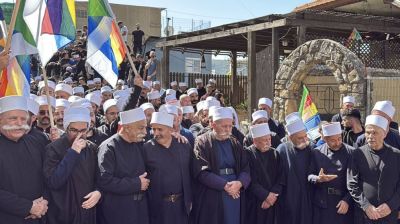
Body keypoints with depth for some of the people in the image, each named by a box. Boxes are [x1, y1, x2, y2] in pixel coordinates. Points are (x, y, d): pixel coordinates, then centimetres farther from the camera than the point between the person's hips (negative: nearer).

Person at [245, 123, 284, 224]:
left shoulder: (274, 154, 6)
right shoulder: (247, 154, -9)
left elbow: (280, 177, 0)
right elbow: (251, 180, -13)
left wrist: (272, 195, -12)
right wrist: (265, 195, -15)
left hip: (272, 201, 4)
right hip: (254, 203, -4)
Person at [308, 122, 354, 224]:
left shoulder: (351, 152, -2)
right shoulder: (316, 152, 4)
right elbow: (309, 175, 5)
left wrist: (347, 200, -11)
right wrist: (318, 179, -17)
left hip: (343, 203, -1)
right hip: (321, 204, 1)